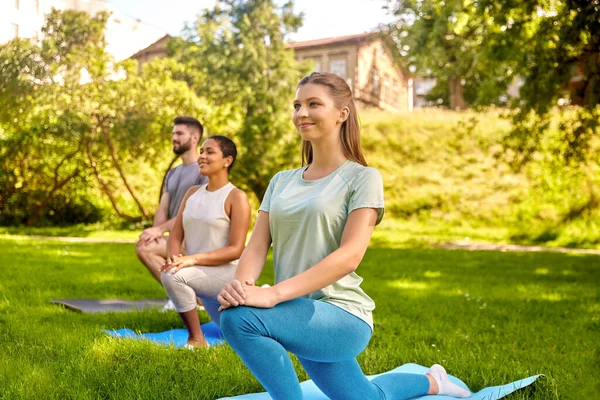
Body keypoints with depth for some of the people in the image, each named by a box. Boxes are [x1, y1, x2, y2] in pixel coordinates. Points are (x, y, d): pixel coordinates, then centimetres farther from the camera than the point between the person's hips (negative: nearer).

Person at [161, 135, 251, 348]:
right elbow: (176, 234, 4)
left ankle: (196, 340, -16)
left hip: (226, 272, -7)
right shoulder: (192, 192, 7)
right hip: (200, 274, 7)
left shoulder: (236, 197, -13)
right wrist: (174, 257, -19)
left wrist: (193, 259, -28)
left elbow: (236, 250, -18)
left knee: (173, 275, -32)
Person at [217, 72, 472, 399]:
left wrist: (274, 294, -31)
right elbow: (257, 246, 0)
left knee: (239, 318, -29)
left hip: (341, 314, -7)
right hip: (302, 315, 7)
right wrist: (240, 283, -23)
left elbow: (349, 255, -21)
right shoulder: (281, 181, 9)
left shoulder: (362, 177, -9)